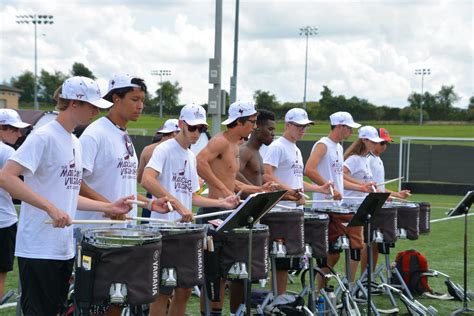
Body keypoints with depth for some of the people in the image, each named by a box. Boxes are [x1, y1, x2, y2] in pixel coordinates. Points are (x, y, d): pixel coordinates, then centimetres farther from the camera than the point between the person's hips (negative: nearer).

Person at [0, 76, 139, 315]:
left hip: (64, 248, 9)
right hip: (39, 248, -9)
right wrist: (51, 208, -27)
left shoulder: (75, 143, 15)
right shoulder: (44, 137, -12)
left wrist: (109, 208, 9)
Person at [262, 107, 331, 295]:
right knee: (281, 262, -7)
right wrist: (288, 190, -30)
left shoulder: (296, 150, 20)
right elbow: (267, 176, -18)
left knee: (290, 261, 11)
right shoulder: (277, 146, -8)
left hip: (296, 210, 9)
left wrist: (319, 189, 14)